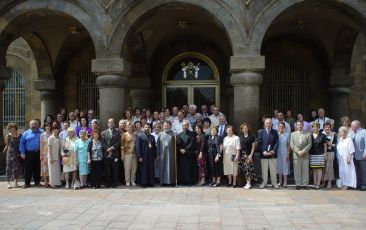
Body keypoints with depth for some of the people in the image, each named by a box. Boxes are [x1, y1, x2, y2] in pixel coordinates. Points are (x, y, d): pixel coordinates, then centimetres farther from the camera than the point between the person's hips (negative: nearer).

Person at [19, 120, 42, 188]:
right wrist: (22, 153, -4)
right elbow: (22, 143, 3)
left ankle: (37, 182, 20)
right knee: (27, 169, 2)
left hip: (38, 154, 0)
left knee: (37, 168, 8)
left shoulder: (41, 133, 5)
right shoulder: (26, 133, 5)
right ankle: (27, 183, 10)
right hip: (28, 154, 0)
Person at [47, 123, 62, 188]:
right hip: (52, 157, -5)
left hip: (57, 157, 6)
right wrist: (50, 158, -13)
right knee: (52, 170, 1)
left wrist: (60, 155, 4)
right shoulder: (51, 138, -8)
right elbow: (49, 148, -9)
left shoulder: (58, 138, 8)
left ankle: (57, 183, 17)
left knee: (58, 170, 8)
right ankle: (52, 183, 8)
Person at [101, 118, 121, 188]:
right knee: (107, 169, 2)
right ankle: (108, 183, 8)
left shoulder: (117, 132, 9)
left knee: (115, 169, 0)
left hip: (115, 154, 0)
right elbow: (102, 142, 2)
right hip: (107, 154, 0)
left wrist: (112, 148, -12)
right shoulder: (104, 132, 10)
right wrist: (108, 149, -10)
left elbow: (118, 142, 0)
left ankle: (115, 182, 7)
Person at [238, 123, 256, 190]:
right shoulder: (240, 137, 9)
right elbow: (239, 146, 11)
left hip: (249, 154, -4)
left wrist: (251, 155, -9)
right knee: (244, 169, 3)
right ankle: (247, 182, 12)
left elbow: (253, 146, -2)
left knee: (248, 168, -9)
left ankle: (249, 183, -5)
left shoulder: (251, 136, -1)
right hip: (242, 154, 4)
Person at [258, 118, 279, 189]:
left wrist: (273, 151, -12)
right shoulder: (260, 132, 5)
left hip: (272, 154, 1)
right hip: (263, 154, 0)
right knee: (264, 170, 5)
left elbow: (276, 143, 3)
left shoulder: (275, 132, 8)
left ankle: (274, 183, 13)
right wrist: (263, 151, -12)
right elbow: (259, 143, -1)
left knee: (273, 170, 4)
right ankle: (264, 183, 14)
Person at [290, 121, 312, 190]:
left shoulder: (308, 134, 6)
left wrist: (303, 151, -13)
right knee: (297, 170, 2)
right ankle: (298, 184, 8)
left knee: (305, 170, 1)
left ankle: (305, 184, 8)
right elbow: (292, 144, 1)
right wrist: (298, 151, -11)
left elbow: (309, 144, -1)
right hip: (296, 155, 0)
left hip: (305, 155, 0)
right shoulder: (293, 134, 9)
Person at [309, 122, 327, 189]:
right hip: (312, 154, 2)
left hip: (320, 154, -2)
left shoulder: (322, 136, 1)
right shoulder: (310, 135, 6)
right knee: (314, 169, 6)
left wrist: (325, 153, -2)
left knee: (319, 169, -2)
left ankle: (318, 184, 1)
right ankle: (315, 183, 11)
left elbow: (325, 145, 3)